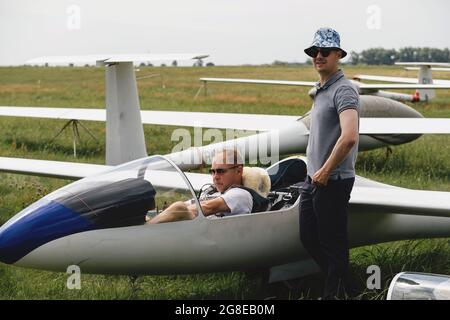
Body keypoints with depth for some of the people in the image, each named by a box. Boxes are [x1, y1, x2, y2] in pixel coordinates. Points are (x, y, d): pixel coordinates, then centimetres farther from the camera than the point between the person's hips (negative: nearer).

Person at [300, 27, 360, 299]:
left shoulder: (343, 90, -16)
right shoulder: (321, 90, 15)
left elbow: (349, 137, -30)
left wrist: (325, 172, -21)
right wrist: (315, 172, 16)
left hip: (333, 182, -10)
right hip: (314, 179, 10)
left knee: (333, 243, -1)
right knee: (308, 238, 18)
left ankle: (335, 292, 11)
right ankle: (345, 284, 32)